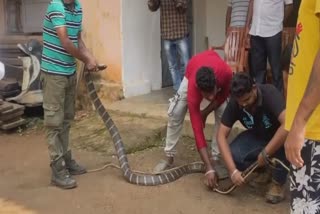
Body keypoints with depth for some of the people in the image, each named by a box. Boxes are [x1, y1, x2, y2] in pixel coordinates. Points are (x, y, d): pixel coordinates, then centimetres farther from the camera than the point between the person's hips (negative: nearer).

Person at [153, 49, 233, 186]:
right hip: (193, 73, -1)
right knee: (175, 114, -13)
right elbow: (198, 130, -43)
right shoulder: (193, 92, -43)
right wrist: (209, 168, -45)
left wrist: (205, 112, -21)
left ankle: (216, 158, -7)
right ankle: (169, 157, 1)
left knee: (223, 114, -17)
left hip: (217, 71, 2)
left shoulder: (226, 73, -44)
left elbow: (224, 95, -17)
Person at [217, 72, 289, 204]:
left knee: (284, 143, -39)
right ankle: (260, 170, 6)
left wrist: (265, 153, -42)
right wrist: (233, 170, -32)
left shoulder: (270, 94, -33)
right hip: (257, 136, 3)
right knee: (233, 154, -25)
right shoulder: (234, 103, -21)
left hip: (278, 136, -3)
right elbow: (221, 136, -22)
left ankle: (278, 183, -13)